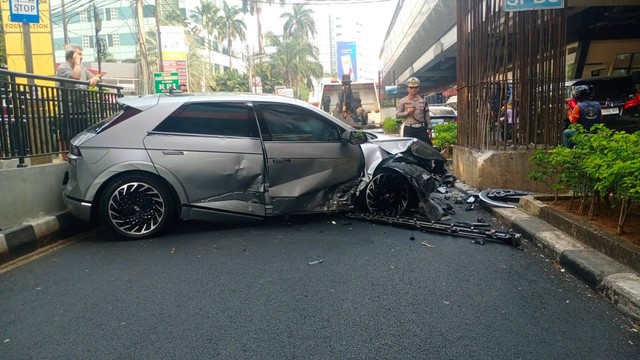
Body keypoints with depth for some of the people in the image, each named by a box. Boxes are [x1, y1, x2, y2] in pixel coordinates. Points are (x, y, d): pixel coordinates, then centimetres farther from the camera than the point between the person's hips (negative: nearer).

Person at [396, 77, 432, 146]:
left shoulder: (422, 100, 10)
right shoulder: (403, 101, 5)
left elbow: (427, 116, 10)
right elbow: (397, 115, 1)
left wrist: (429, 129, 5)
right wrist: (407, 112, -13)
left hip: (422, 128, 2)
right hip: (409, 129, -2)